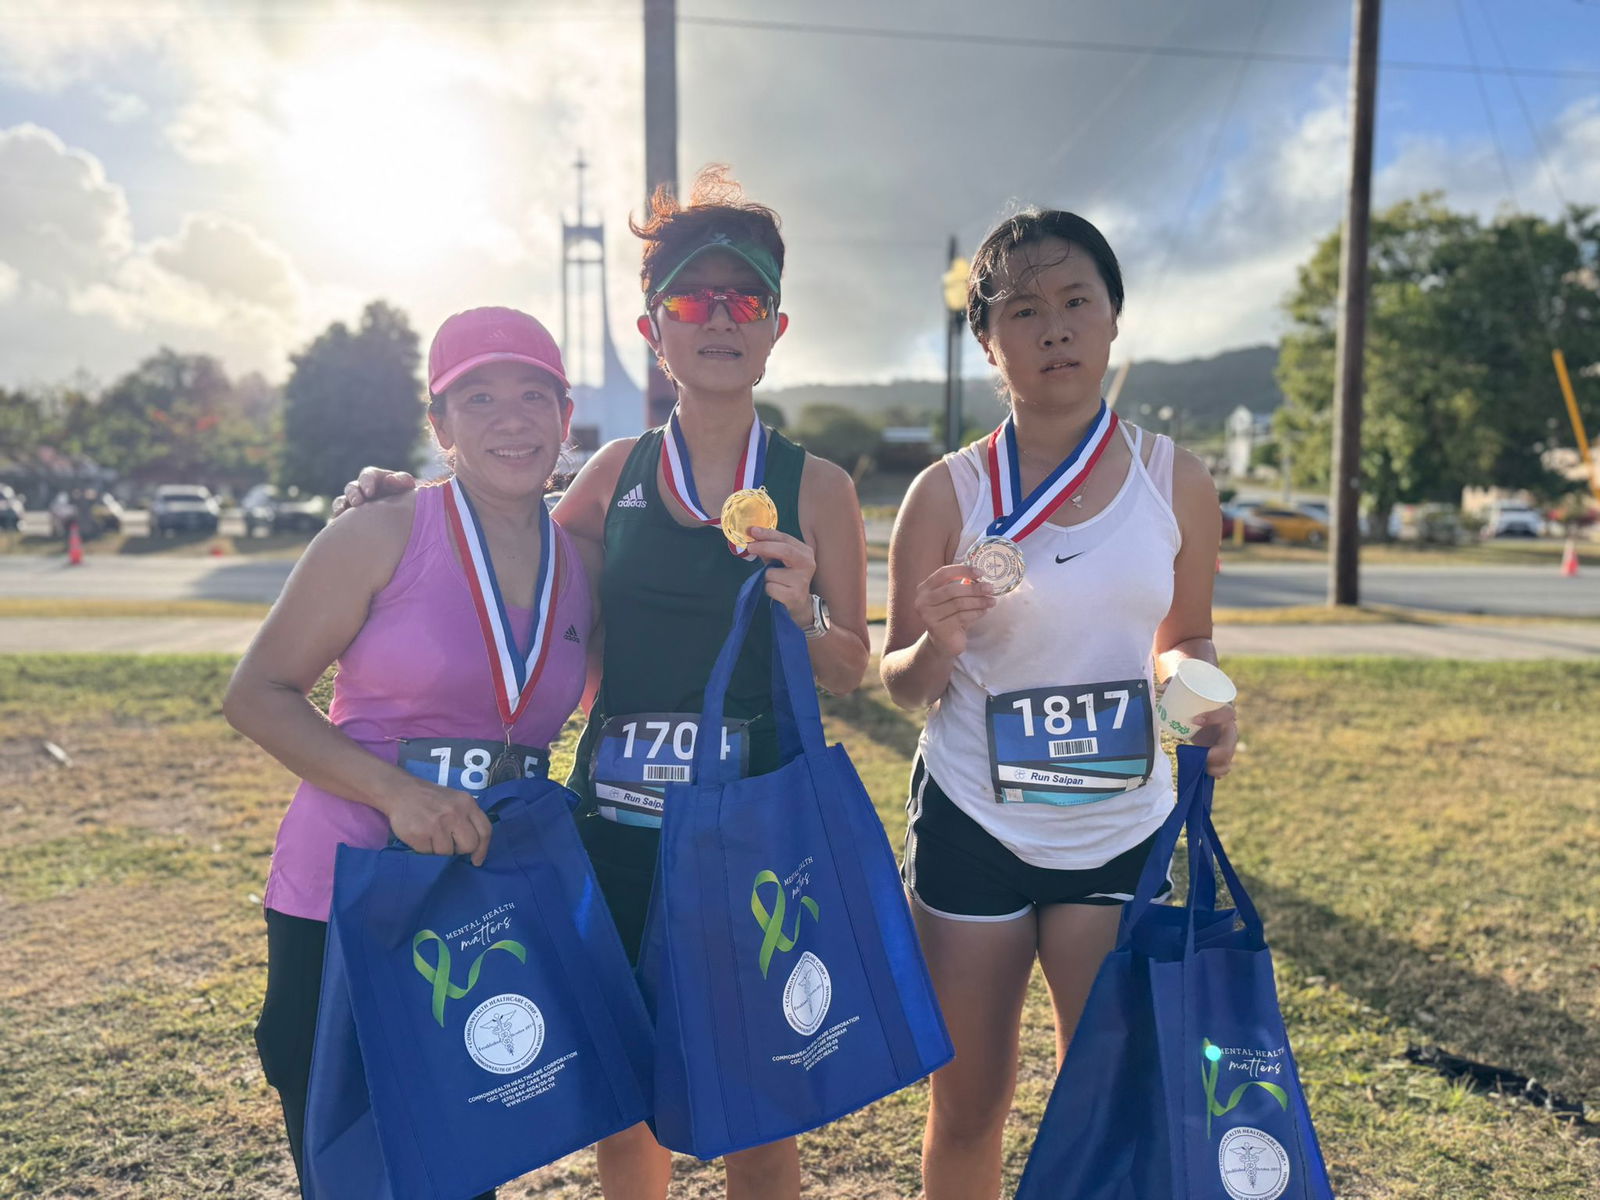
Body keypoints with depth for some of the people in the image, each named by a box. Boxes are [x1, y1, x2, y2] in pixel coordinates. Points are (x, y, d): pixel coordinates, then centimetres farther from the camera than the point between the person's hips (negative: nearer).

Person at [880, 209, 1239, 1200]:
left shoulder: (1176, 480, -2)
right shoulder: (948, 492, -7)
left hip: (1123, 832, 2)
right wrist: (939, 644, -23)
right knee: (969, 1106, 11)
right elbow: (901, 684, -1)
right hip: (972, 825, -1)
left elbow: (1186, 640, 11)